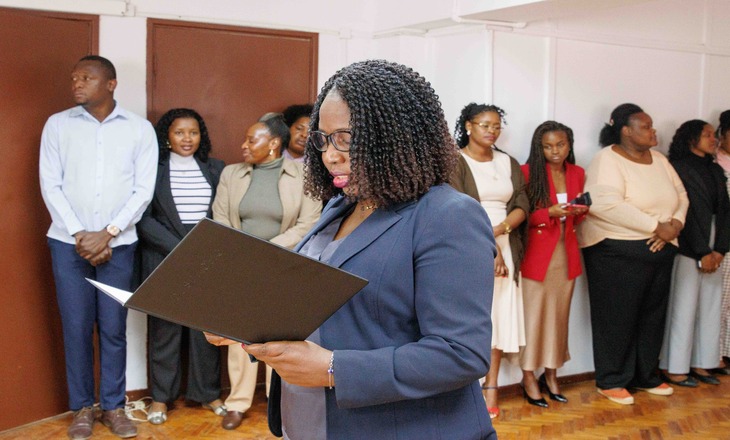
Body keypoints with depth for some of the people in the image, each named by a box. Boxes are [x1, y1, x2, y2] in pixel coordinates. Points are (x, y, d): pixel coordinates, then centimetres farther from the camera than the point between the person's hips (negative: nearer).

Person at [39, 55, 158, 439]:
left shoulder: (140, 129, 2)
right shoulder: (57, 124, 4)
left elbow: (143, 190, -2)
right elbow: (50, 185, -1)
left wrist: (107, 234, -10)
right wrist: (79, 235, -9)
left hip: (118, 244, 0)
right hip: (68, 242, 1)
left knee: (114, 328, 6)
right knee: (76, 327, 5)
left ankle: (113, 405, 20)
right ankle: (82, 407, 19)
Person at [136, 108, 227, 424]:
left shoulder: (215, 169, 9)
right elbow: (144, 218, -5)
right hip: (164, 259, -2)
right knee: (165, 328, 3)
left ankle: (208, 393, 17)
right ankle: (161, 397, 17)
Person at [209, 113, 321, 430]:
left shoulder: (304, 174, -2)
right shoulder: (231, 173, 8)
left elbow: (309, 224, -9)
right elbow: (220, 222, 5)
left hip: (284, 270, -2)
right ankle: (238, 402, 16)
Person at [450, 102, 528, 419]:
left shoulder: (508, 163, 13)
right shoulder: (455, 163, -3)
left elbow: (522, 205, 5)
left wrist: (499, 229, -14)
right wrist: (488, 248, -16)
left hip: (505, 250, 5)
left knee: (499, 317, 4)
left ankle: (491, 388, 11)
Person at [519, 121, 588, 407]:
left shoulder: (577, 174, 9)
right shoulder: (528, 172, -7)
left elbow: (577, 218, 17)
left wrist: (580, 210, -5)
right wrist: (550, 212, -22)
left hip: (566, 253, 5)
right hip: (537, 252, -5)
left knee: (559, 314, 10)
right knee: (533, 314, 0)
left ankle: (551, 374, 22)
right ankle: (528, 376, 10)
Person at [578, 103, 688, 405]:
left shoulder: (659, 160, 13)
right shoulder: (607, 159, -10)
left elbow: (681, 195, 14)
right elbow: (606, 204, -24)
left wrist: (675, 224, -9)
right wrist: (656, 227, -20)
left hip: (659, 251, 7)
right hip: (616, 252, -7)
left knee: (652, 315, 12)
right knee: (617, 317, 0)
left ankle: (645, 376, 27)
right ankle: (611, 381, 13)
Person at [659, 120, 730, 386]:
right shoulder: (678, 168, -8)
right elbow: (686, 212, -12)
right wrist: (702, 253, -12)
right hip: (688, 249, -7)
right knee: (683, 307, -3)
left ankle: (700, 364, 18)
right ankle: (674, 369, 5)